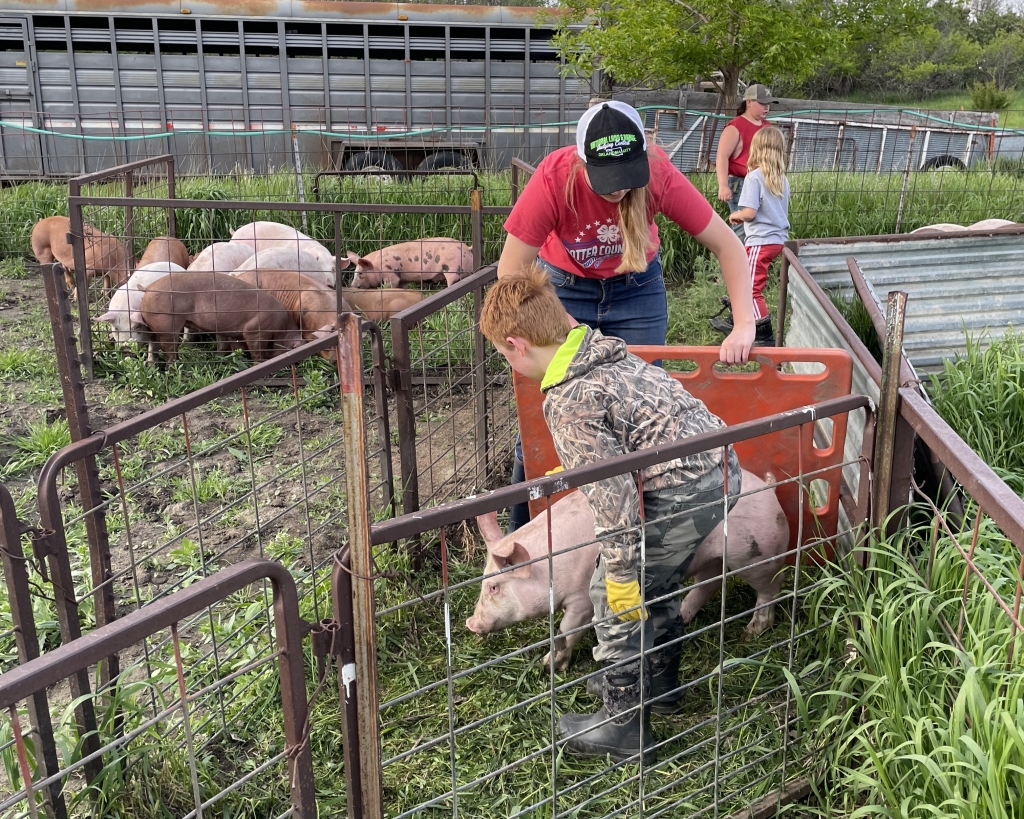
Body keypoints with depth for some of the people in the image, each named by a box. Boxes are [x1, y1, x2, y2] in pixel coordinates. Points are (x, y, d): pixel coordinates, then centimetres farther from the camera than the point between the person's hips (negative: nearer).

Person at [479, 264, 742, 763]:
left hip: (683, 493, -10)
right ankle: (660, 681, 47)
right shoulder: (604, 348, 11)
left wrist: (621, 573, -13)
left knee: (615, 597, 6)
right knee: (655, 581, 28)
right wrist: (574, 469, 42)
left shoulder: (568, 402, -18)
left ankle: (624, 726, 20)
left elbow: (612, 491, -21)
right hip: (721, 465, 10)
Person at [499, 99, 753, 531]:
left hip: (637, 287, 1)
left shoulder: (659, 175, -27)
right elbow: (511, 272, -25)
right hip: (564, 285, -1)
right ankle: (520, 533, 14)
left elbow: (726, 244, -19)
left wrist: (743, 324, -28)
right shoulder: (554, 178, -30)